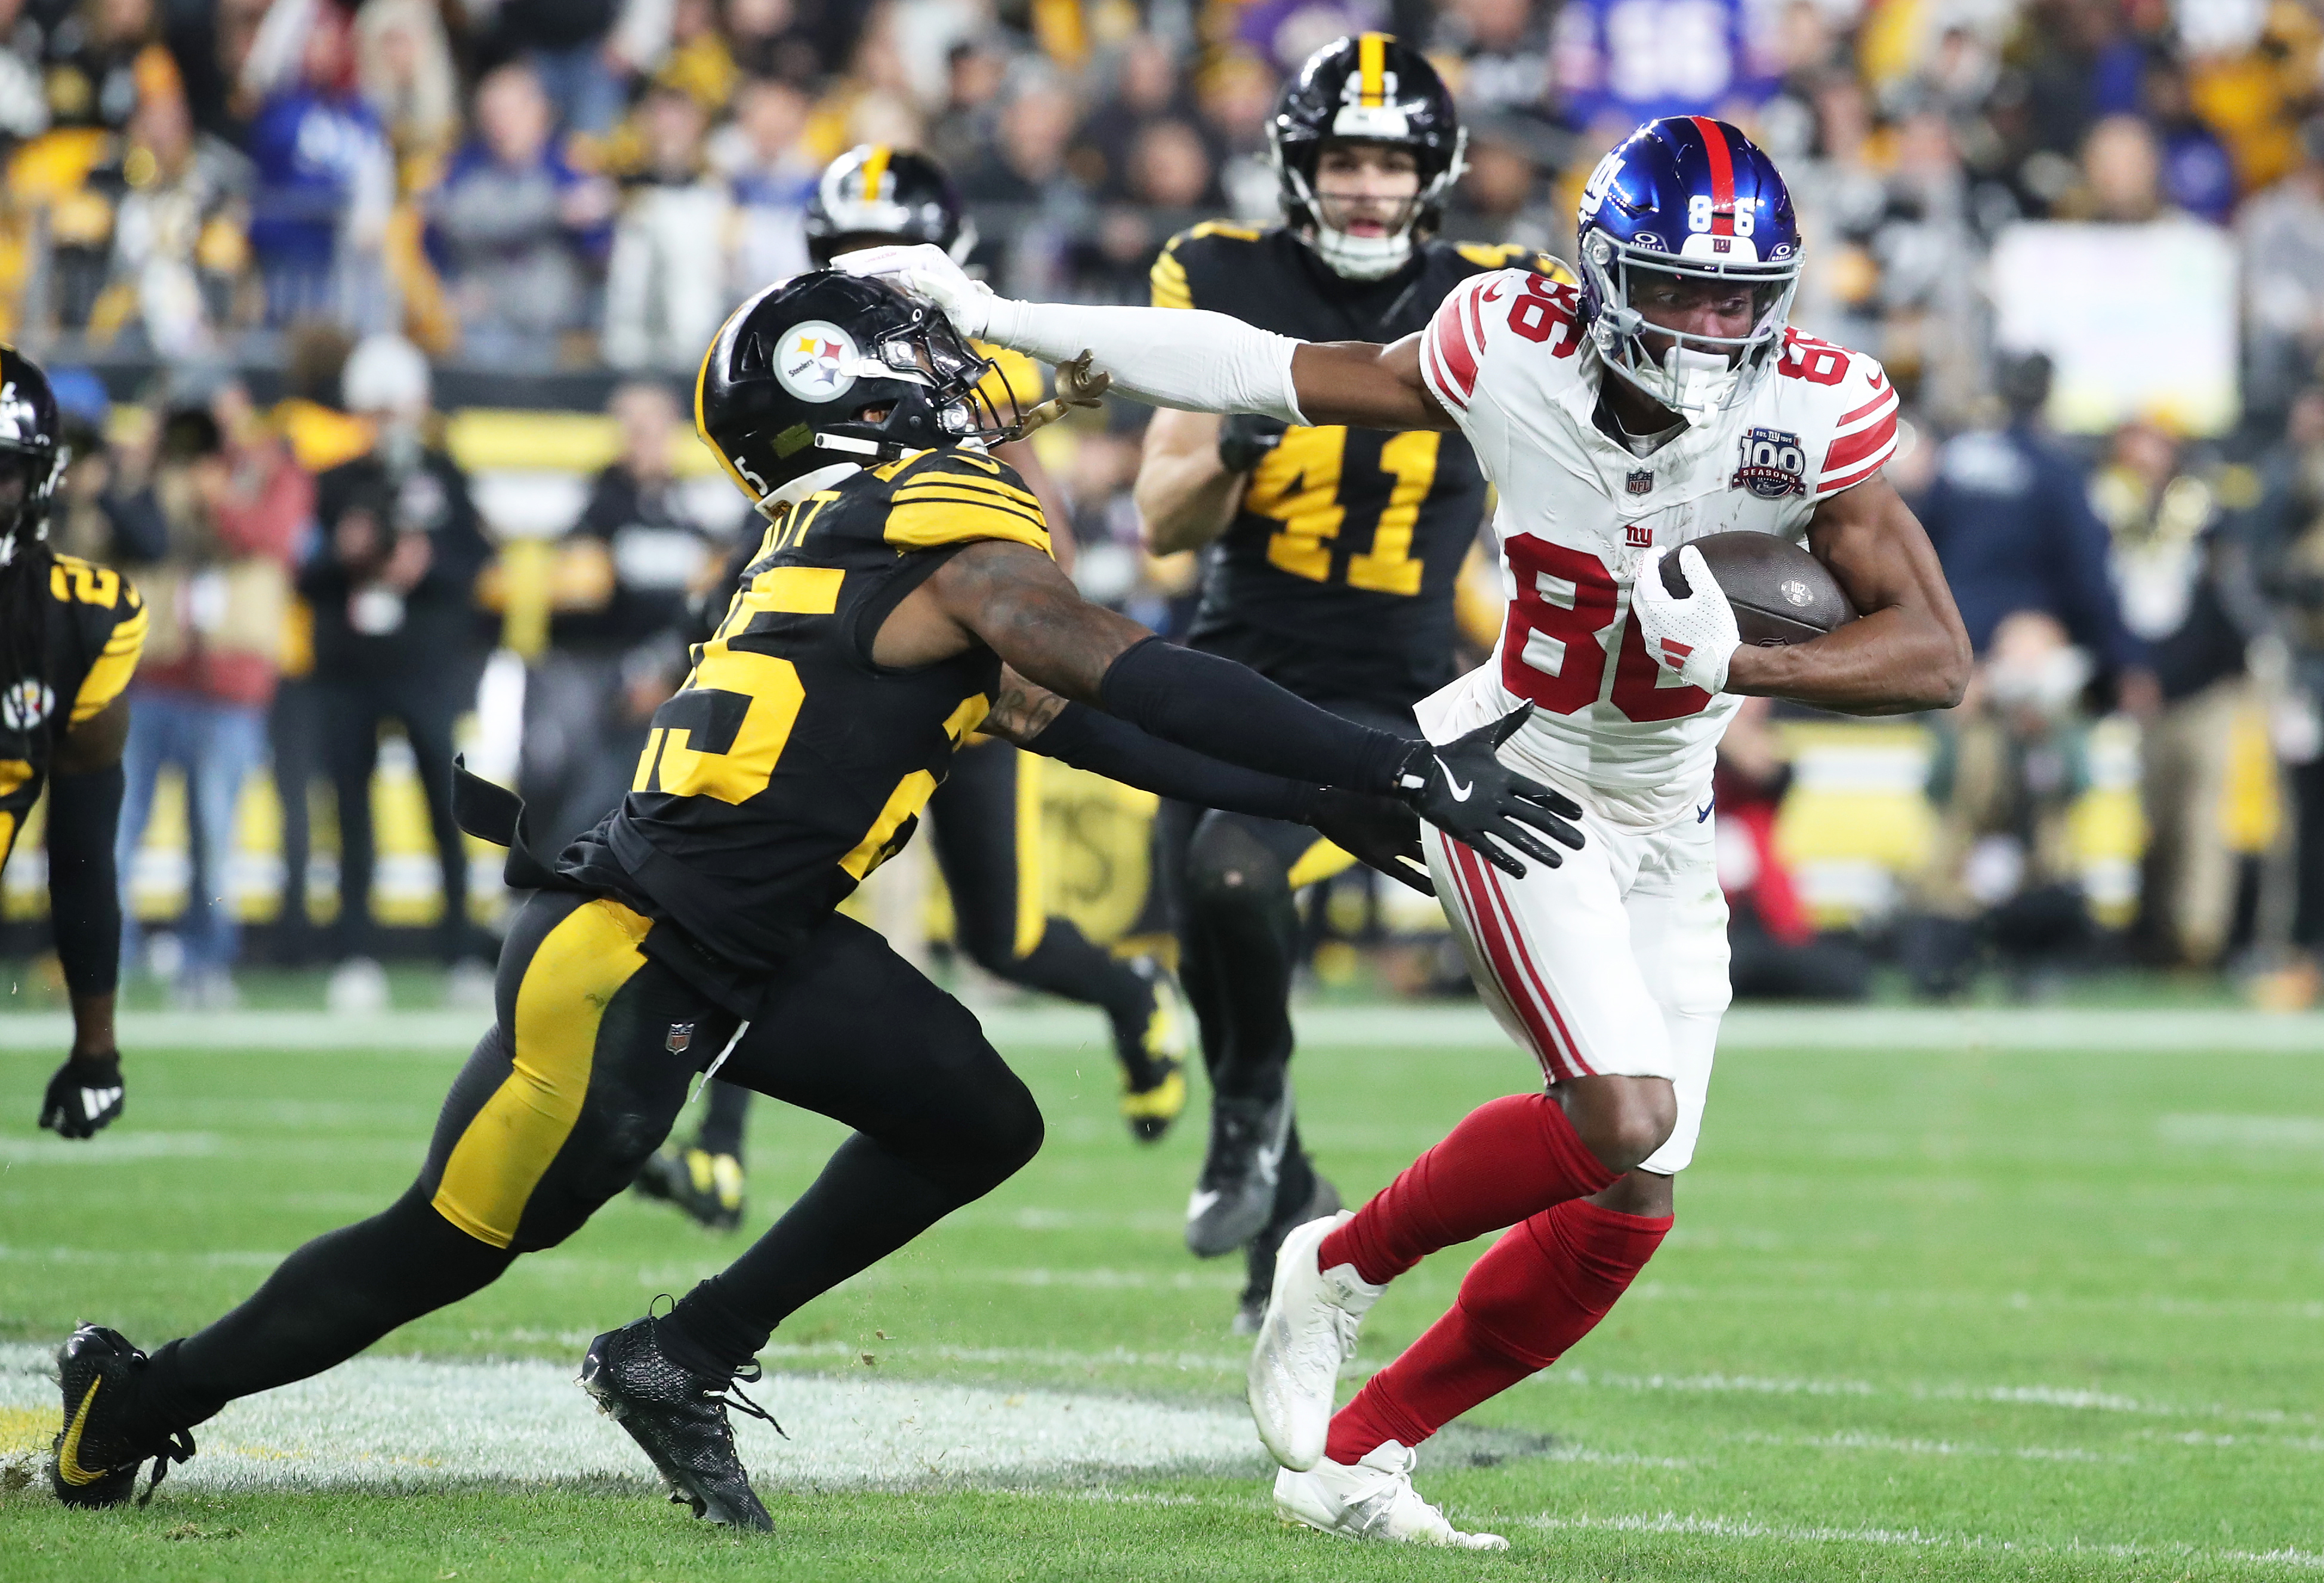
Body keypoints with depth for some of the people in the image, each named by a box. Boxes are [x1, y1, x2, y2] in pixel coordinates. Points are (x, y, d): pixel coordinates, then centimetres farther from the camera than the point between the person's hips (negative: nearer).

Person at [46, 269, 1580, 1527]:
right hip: (634, 959, -9)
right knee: (446, 1248, 4)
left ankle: (686, 1362, 16)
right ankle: (139, 1402, 23)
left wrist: (1313, 799, 14)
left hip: (755, 946, 9)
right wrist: (1407, 771, -23)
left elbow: (1075, 718, 15)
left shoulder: (872, 533, 10)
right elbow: (1149, 685, -24)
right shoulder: (957, 534, -18)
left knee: (979, 1127, 7)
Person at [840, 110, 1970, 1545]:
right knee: (1624, 1118, -25)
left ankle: (1352, 1454, 19)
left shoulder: (1813, 416, -16)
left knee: (1625, 1212, 3)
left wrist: (1736, 662, -33)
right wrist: (986, 320, -1)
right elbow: (1270, 373, -4)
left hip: (1666, 830, 4)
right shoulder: (1515, 352, -17)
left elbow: (1938, 658, -16)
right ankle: (1343, 1266, 0)